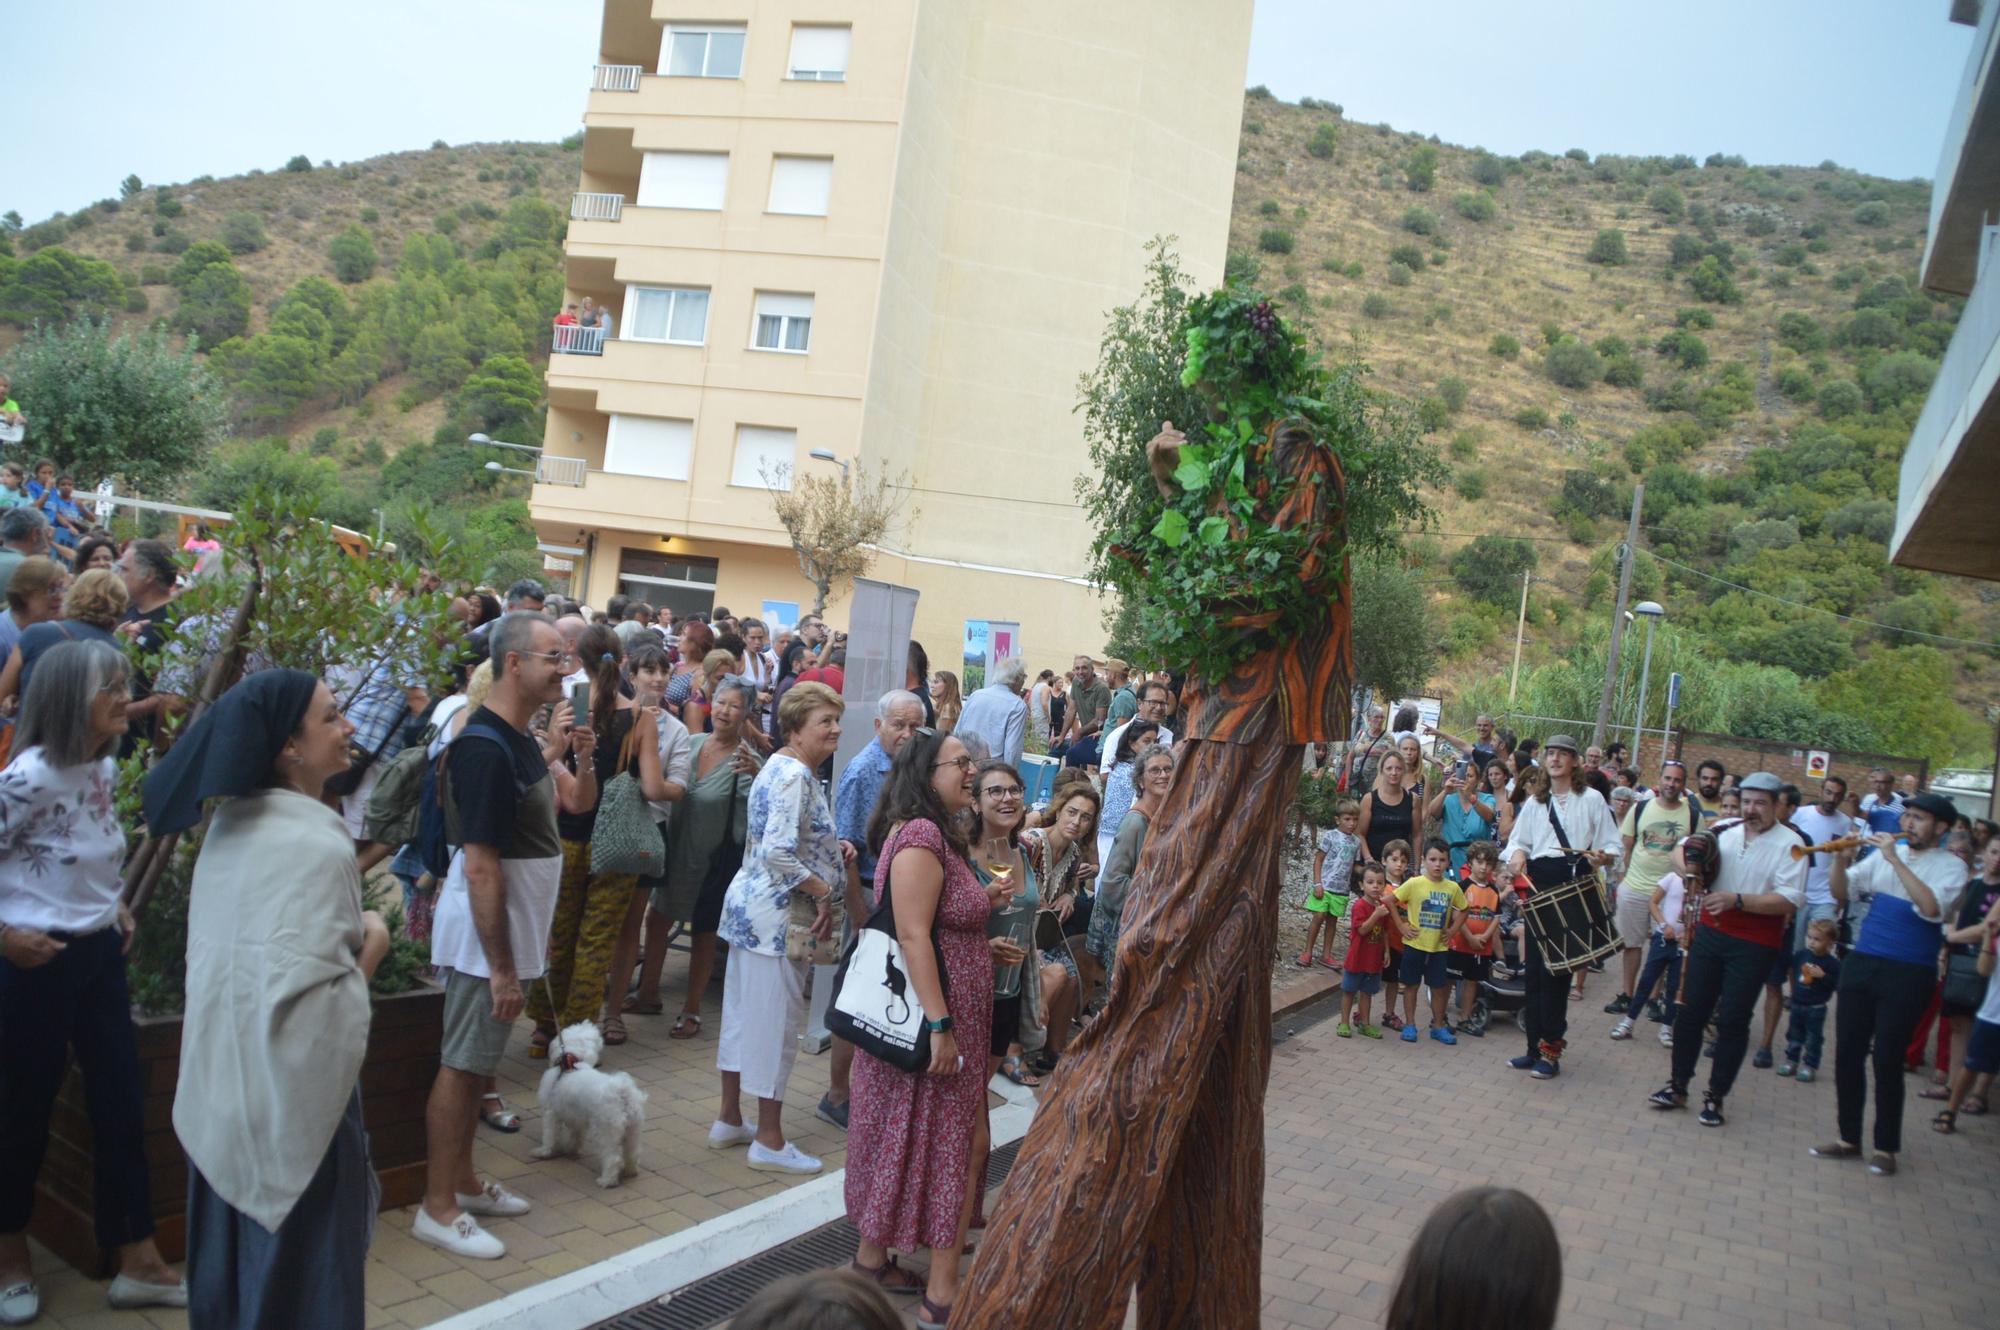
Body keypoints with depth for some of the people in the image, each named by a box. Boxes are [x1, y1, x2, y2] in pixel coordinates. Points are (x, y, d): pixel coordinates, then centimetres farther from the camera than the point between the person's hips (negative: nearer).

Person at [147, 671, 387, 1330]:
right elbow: (314, 1012, -29)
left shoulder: (231, 826, 4)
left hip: (223, 1094, 8)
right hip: (289, 1101, -8)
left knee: (230, 1265, 21)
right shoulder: (316, 847, -23)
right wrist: (371, 945, -14)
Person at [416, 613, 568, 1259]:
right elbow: (480, 868, -25)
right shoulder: (485, 750, -23)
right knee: (462, 1066, 1)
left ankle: (462, 1181, 31)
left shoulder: (521, 741, 7)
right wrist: (501, 968, -23)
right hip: (485, 939, -9)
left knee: (478, 1062, 18)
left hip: (512, 933, 9)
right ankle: (438, 1207, 13)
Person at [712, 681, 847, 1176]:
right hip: (776, 913, -10)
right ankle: (769, 1140, 9)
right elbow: (778, 853, -29)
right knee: (777, 1019, -1)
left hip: (750, 903, 10)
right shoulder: (796, 776, -20)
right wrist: (824, 892, -18)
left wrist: (833, 850, 8)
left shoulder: (779, 767, 12)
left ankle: (729, 1120, 29)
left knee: (744, 1012, 17)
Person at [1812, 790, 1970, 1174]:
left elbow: (1932, 909, -21)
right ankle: (1849, 1138, 20)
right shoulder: (1884, 853, 10)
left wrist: (1895, 860, -22)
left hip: (1908, 974, -5)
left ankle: (1886, 1147, 14)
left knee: (1887, 1060, -2)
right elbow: (1842, 891, 8)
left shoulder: (1951, 866, -3)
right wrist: (1841, 859, -11)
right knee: (1848, 1052, 7)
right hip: (1862, 963, 5)